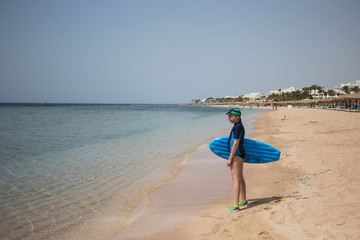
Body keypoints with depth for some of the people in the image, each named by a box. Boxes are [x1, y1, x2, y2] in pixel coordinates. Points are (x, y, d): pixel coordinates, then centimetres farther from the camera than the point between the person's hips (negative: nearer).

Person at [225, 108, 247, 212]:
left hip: (236, 154, -11)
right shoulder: (239, 126, 13)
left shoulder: (237, 127, -18)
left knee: (236, 179, -10)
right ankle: (243, 201, 32)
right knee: (240, 178, 19)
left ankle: (235, 206, -10)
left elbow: (236, 143, -22)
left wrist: (230, 158, -20)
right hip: (240, 154, 11)